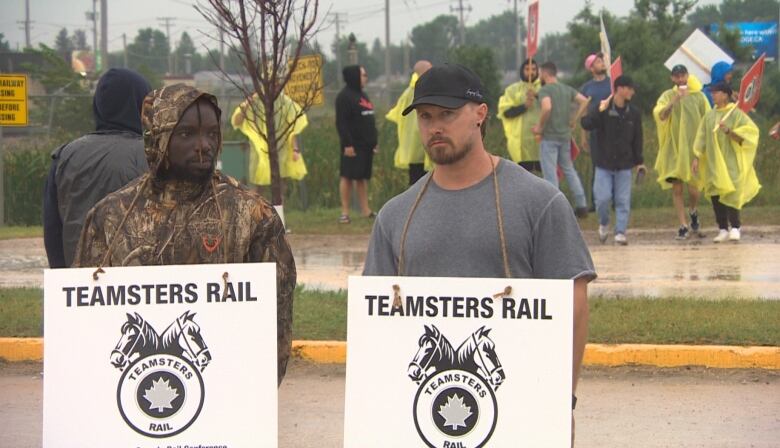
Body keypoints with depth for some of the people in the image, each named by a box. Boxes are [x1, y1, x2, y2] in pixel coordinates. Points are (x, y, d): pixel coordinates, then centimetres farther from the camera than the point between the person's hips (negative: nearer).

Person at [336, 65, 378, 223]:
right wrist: (347, 144, -21)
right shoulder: (345, 97, -10)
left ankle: (366, 210, 13)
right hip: (353, 145, -8)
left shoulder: (362, 95, 18)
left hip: (366, 145, 8)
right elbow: (341, 122, -16)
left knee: (363, 177, 11)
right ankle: (345, 212, -3)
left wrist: (373, 141, 19)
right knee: (347, 176, -5)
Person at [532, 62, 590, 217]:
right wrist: (574, 119, 8)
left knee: (550, 173, -2)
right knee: (569, 169, 18)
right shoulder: (567, 89, 10)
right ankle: (581, 205, 15)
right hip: (565, 135, 7)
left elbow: (547, 107, -29)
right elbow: (584, 101, 4)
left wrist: (540, 126, -16)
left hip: (549, 137, -7)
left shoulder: (545, 90, -11)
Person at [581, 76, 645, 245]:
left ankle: (620, 232, 4)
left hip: (624, 165, 2)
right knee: (603, 198, -5)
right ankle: (603, 224, 22)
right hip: (604, 163, -2)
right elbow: (586, 124, -18)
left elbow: (637, 139, 9)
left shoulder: (634, 114, 3)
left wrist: (639, 162, 8)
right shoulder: (603, 110, -6)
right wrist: (600, 111, -31)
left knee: (623, 200, -2)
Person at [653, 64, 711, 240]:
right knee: (676, 188, -1)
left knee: (693, 187, -3)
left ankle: (693, 212, 29)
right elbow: (660, 115, -16)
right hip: (674, 148, 0)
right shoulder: (668, 96, 2)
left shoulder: (698, 96, 3)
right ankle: (683, 226, 6)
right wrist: (675, 100, -28)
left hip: (693, 147, 0)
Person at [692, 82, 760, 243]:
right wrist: (696, 157, 7)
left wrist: (729, 131, -26)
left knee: (730, 195, -10)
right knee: (716, 196, 1)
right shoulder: (709, 116, 10)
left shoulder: (737, 114, -6)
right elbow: (702, 138, 14)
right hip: (713, 163, 5)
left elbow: (749, 133, -13)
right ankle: (723, 230, 7)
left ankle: (735, 228, 2)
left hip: (730, 162, -5)